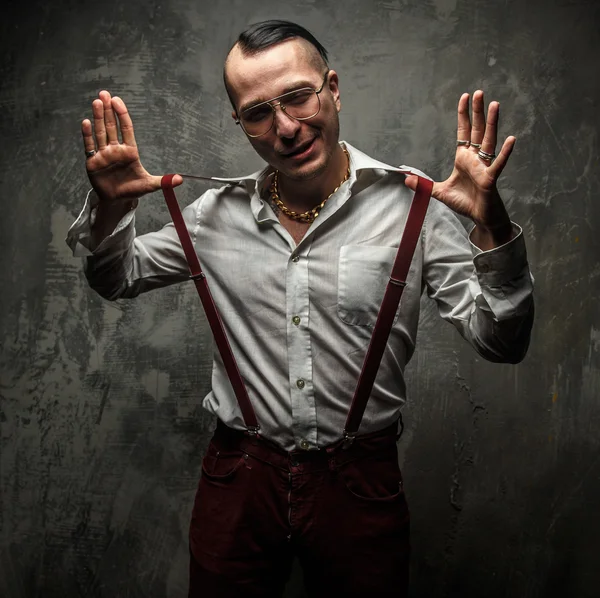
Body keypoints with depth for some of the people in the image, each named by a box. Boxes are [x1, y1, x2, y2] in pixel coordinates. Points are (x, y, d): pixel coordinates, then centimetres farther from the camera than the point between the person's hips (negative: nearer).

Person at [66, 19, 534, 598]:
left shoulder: (410, 205, -10)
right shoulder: (218, 212, -1)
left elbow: (501, 343, -11)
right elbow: (117, 279, 13)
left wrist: (491, 228, -27)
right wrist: (111, 207, -7)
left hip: (361, 482, -1)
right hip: (239, 477, 2)